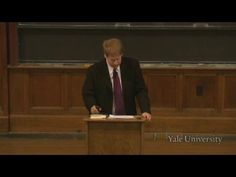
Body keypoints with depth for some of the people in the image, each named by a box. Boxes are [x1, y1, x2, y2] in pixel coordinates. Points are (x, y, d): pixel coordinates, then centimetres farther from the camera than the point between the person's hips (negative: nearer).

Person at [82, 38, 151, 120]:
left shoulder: (133, 65, 1)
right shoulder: (94, 70, -3)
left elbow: (141, 90, 3)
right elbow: (88, 94, 6)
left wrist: (145, 111, -11)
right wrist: (92, 106, -16)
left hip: (128, 117, 1)